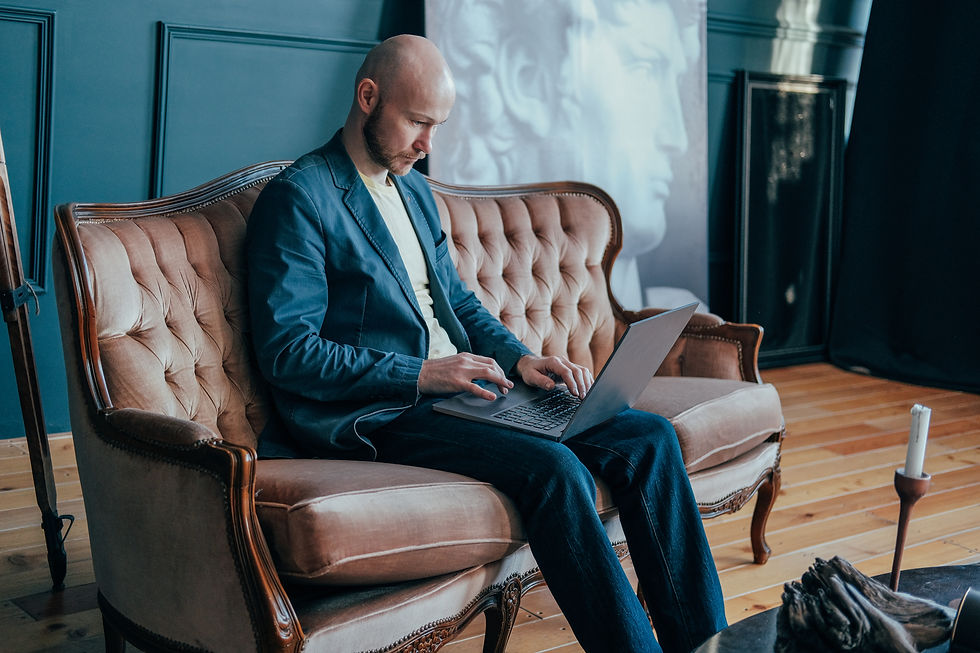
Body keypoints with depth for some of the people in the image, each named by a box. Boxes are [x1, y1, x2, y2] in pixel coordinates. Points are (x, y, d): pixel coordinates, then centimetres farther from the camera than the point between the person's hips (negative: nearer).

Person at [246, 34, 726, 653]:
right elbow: (288, 352, -14)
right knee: (555, 468, -31)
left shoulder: (416, 189, 19)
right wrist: (421, 375, -19)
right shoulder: (298, 197, -8)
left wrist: (518, 357, 5)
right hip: (379, 415, -8)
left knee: (650, 435, -6)